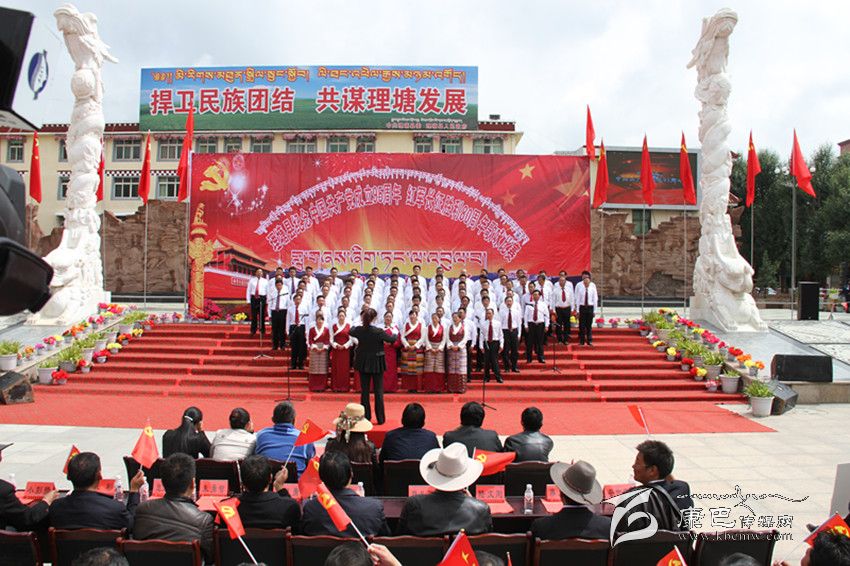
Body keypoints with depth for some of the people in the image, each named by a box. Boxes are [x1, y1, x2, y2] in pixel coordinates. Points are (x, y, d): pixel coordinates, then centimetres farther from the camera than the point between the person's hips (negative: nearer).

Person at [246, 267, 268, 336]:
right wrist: (248, 300, 2)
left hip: (262, 298, -1)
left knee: (262, 315, 0)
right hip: (254, 298, 1)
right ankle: (253, 330, 11)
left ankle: (262, 330, 9)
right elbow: (248, 290, 9)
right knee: (253, 315, 3)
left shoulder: (265, 281, 9)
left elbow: (268, 291, 6)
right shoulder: (251, 280, 10)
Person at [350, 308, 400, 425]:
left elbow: (351, 332, 14)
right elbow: (392, 339, -4)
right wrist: (395, 334, 18)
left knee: (364, 390, 11)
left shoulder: (358, 330, -10)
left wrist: (360, 323, 31)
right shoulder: (379, 332, -20)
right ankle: (380, 418, 10)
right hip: (377, 363, -3)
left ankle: (365, 416, 16)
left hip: (363, 363, 3)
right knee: (378, 391, 5)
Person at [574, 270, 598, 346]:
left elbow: (595, 298, 2)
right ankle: (581, 341, 12)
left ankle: (589, 341, 14)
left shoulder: (593, 285, -2)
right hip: (582, 307, -1)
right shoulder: (579, 285, -4)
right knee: (582, 325, 3)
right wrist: (577, 310, -4)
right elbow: (577, 298, -1)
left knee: (589, 325, 6)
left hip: (590, 307, 1)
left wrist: (594, 310, 0)